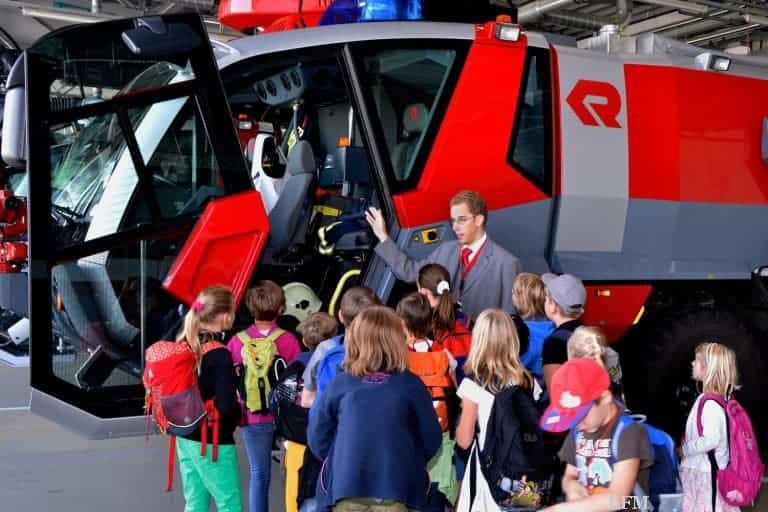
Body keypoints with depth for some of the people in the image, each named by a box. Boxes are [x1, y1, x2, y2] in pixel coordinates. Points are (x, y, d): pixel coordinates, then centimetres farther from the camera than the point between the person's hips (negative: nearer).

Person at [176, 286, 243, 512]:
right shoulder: (219, 355, -21)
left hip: (185, 437, 8)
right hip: (212, 441, -8)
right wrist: (240, 412, -5)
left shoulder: (184, 344, 2)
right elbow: (226, 406, -24)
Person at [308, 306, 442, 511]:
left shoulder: (340, 383, -3)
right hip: (396, 485, -1)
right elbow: (431, 438, 2)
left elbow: (317, 435, 4)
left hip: (347, 483, 1)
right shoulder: (410, 384, -5)